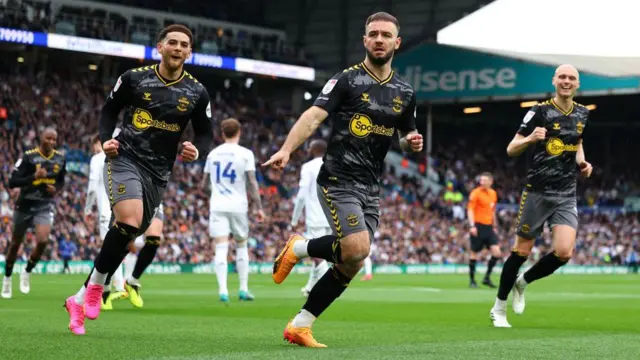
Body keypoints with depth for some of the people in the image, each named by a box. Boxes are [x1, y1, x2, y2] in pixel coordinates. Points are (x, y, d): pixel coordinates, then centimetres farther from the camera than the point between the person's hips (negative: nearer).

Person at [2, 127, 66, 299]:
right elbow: (12, 182, -18)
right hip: (25, 205, -2)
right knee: (15, 243, 10)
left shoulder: (60, 159, 1)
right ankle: (7, 278, 31)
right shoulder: (28, 157, -13)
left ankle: (27, 272, 5)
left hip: (45, 206, 2)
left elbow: (61, 181, 18)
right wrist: (34, 177, -30)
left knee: (42, 241, -20)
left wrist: (56, 189, -4)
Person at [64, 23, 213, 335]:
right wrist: (105, 139, -5)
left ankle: (80, 299, 20)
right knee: (129, 221, -28)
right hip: (125, 158, -4)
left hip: (158, 173, 4)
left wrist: (197, 151, -11)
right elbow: (109, 109, 12)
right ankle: (95, 288, -10)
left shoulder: (197, 93, 2)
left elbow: (205, 134, 11)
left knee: (129, 234, 6)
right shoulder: (134, 78, -2)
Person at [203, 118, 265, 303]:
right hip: (238, 206, -1)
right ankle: (243, 289, 13)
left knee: (221, 248, -5)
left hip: (217, 206, 1)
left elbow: (205, 181, 19)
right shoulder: (245, 153, -2)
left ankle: (223, 290, -18)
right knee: (241, 246, 15)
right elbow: (252, 182, -8)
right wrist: (259, 207, -5)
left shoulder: (213, 153, 9)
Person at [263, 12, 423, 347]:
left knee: (351, 264, 2)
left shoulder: (404, 93, 11)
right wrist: (285, 150, -32)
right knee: (356, 251, -23)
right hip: (338, 179, -6)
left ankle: (300, 326, 12)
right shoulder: (347, 80, -6)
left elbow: (405, 137, 25)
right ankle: (298, 248, 5)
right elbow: (313, 117, -17)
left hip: (370, 188, 6)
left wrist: (410, 142, 0)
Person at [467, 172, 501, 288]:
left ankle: (487, 277, 7)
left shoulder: (493, 193, 13)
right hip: (478, 226, -6)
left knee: (496, 253, -5)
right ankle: (472, 280, 10)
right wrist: (472, 225, -21)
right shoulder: (476, 193, -7)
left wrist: (494, 226, 22)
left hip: (489, 226, 6)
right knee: (474, 253, 0)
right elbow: (470, 210, -11)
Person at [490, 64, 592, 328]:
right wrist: (531, 138, -28)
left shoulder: (582, 114, 8)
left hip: (566, 195, 4)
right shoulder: (540, 112, -8)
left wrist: (582, 161, 6)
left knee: (564, 252, -13)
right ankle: (499, 308, 19)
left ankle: (522, 282, 15)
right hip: (537, 193, -4)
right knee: (522, 251, 2)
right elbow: (511, 149, -8)